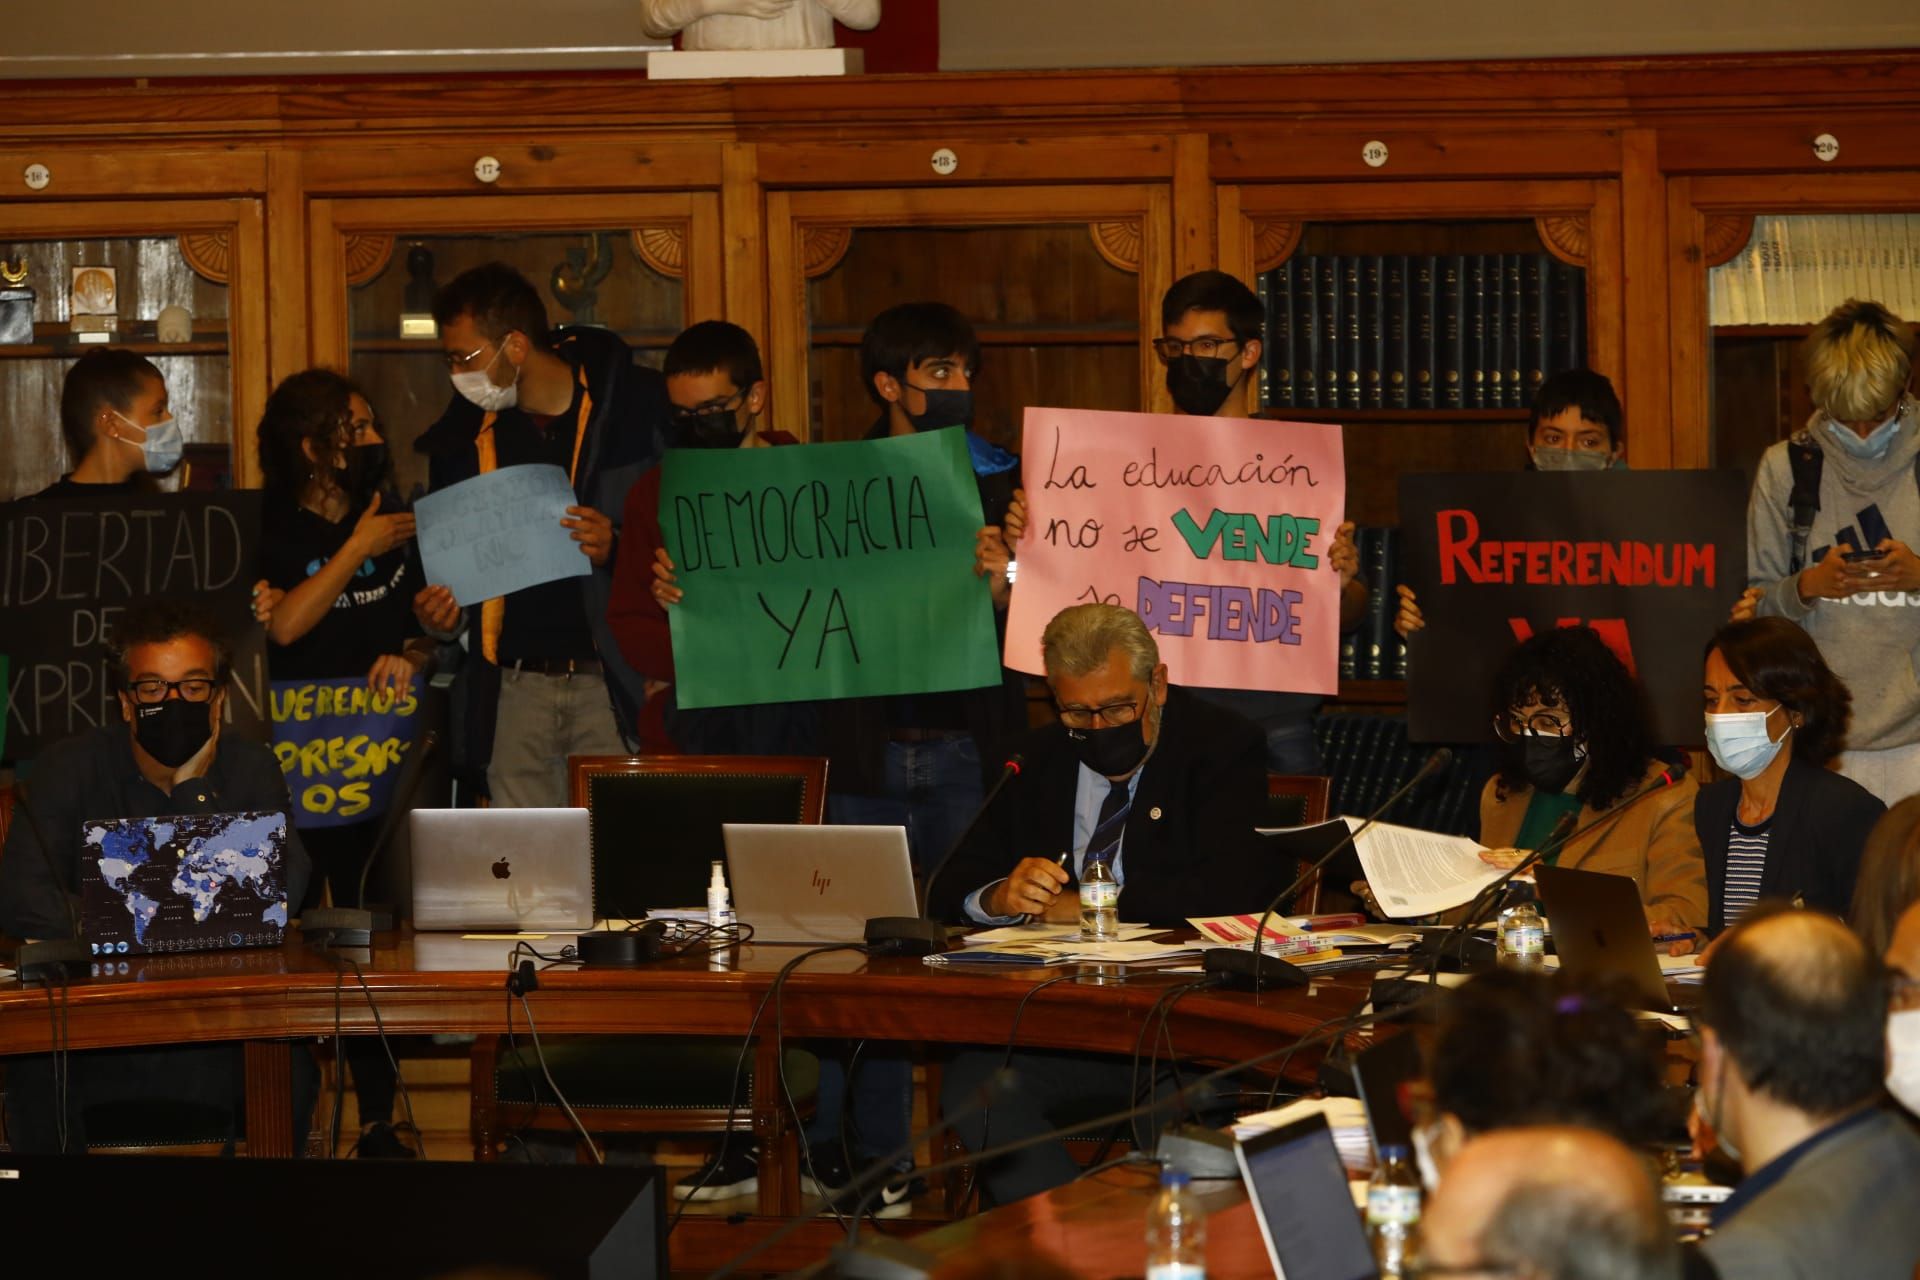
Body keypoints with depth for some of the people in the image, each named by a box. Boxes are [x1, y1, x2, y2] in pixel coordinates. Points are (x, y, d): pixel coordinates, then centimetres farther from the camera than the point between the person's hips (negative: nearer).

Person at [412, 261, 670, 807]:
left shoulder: (637, 408, -2)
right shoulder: (463, 435, 12)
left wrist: (618, 549, -18)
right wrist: (439, 616, 3)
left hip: (615, 684, -4)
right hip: (515, 690, 4)